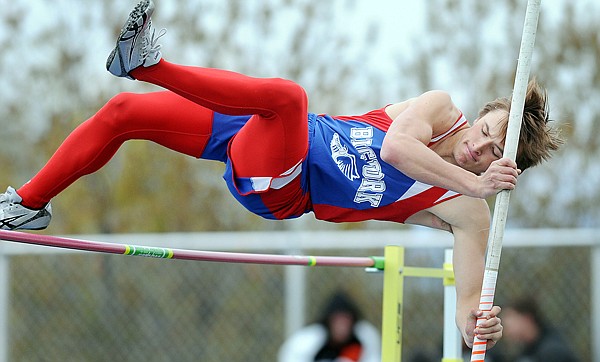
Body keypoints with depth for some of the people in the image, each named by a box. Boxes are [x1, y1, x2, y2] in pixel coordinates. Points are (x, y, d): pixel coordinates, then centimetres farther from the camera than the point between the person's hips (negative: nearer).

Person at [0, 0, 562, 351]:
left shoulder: (468, 213, -11)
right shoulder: (440, 107, -1)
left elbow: (469, 296, -20)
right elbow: (395, 145, -19)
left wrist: (476, 324, -42)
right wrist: (472, 181, -25)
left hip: (283, 189, -5)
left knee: (288, 94, -38)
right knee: (121, 112, 4)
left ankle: (148, 64, -40)